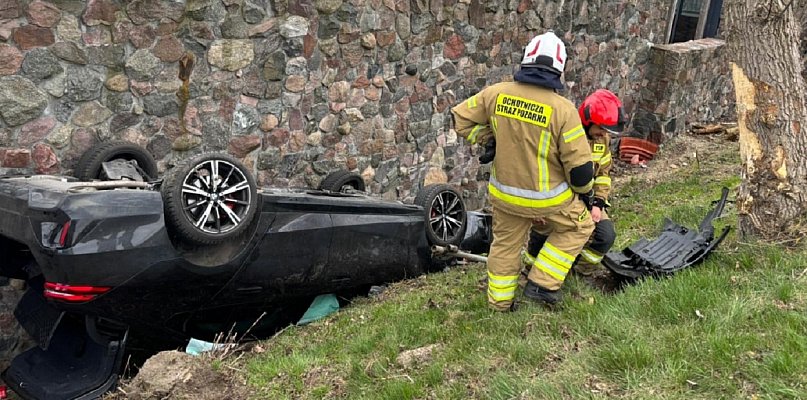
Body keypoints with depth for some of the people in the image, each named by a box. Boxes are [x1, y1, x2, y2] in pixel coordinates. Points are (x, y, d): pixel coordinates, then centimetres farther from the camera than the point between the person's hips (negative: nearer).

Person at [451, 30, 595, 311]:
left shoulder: (496, 94, -11)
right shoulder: (563, 109, -21)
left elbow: (460, 120, 2)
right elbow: (580, 165, -16)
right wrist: (584, 189, 5)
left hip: (504, 193, 4)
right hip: (549, 198, -4)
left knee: (505, 243, 24)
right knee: (579, 227, 23)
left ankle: (499, 302, 38)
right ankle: (541, 284, 20)